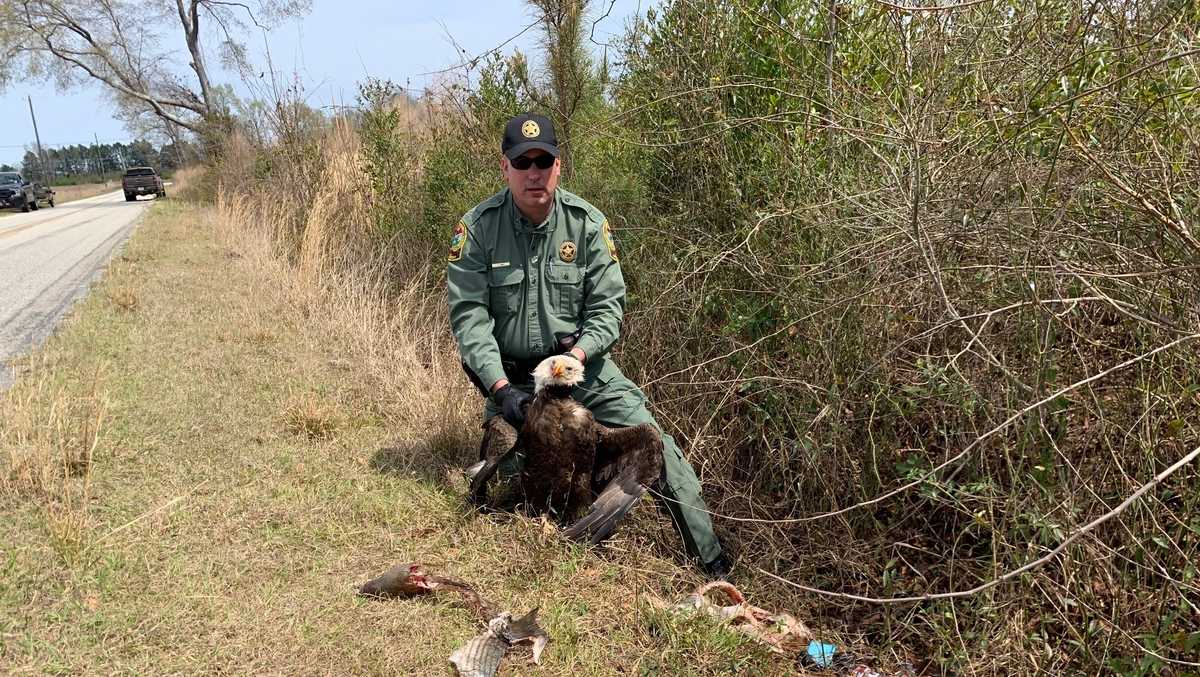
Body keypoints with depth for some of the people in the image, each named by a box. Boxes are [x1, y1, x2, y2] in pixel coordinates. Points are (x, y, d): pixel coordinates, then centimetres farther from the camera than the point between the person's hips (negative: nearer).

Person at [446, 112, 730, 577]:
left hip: (582, 365, 0)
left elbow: (608, 306, -7)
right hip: (510, 374, 0)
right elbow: (468, 314, -14)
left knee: (654, 444, -10)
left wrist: (576, 355, -24)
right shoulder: (478, 228, -10)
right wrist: (500, 387, -23)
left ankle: (711, 559, 1)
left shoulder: (588, 223, -7)